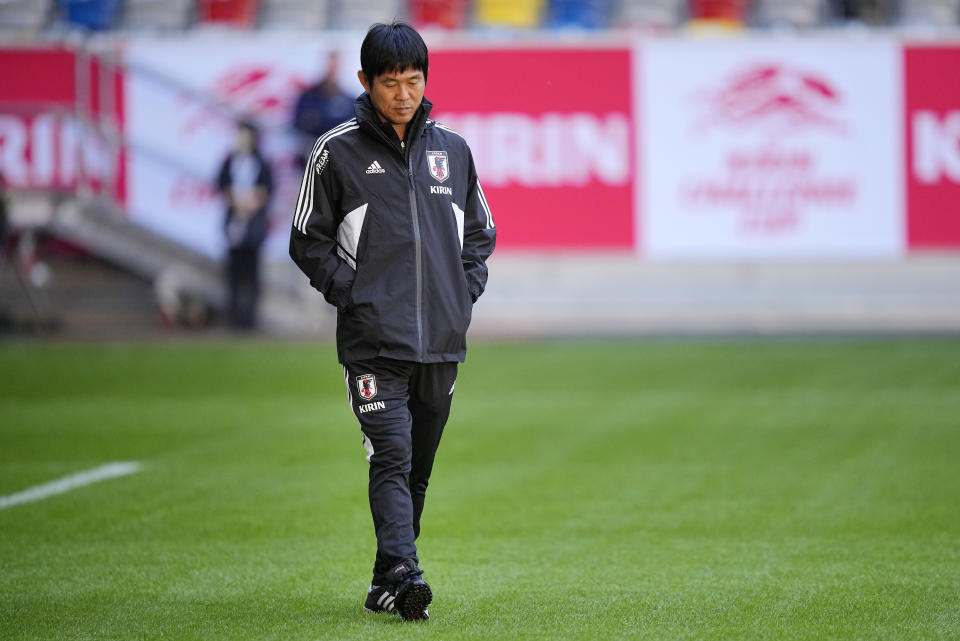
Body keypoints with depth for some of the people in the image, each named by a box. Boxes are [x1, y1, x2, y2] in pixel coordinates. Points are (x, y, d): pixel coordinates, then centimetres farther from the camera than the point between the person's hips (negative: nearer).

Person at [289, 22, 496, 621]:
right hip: (373, 341, -4)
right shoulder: (337, 151, 0)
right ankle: (403, 573, -25)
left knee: (418, 467, 9)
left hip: (442, 341, 4)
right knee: (391, 458, -16)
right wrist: (351, 292, -6)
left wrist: (465, 291, 7)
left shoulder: (452, 149, 11)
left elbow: (481, 231, 22)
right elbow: (309, 240, 5)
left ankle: (385, 581, 19)